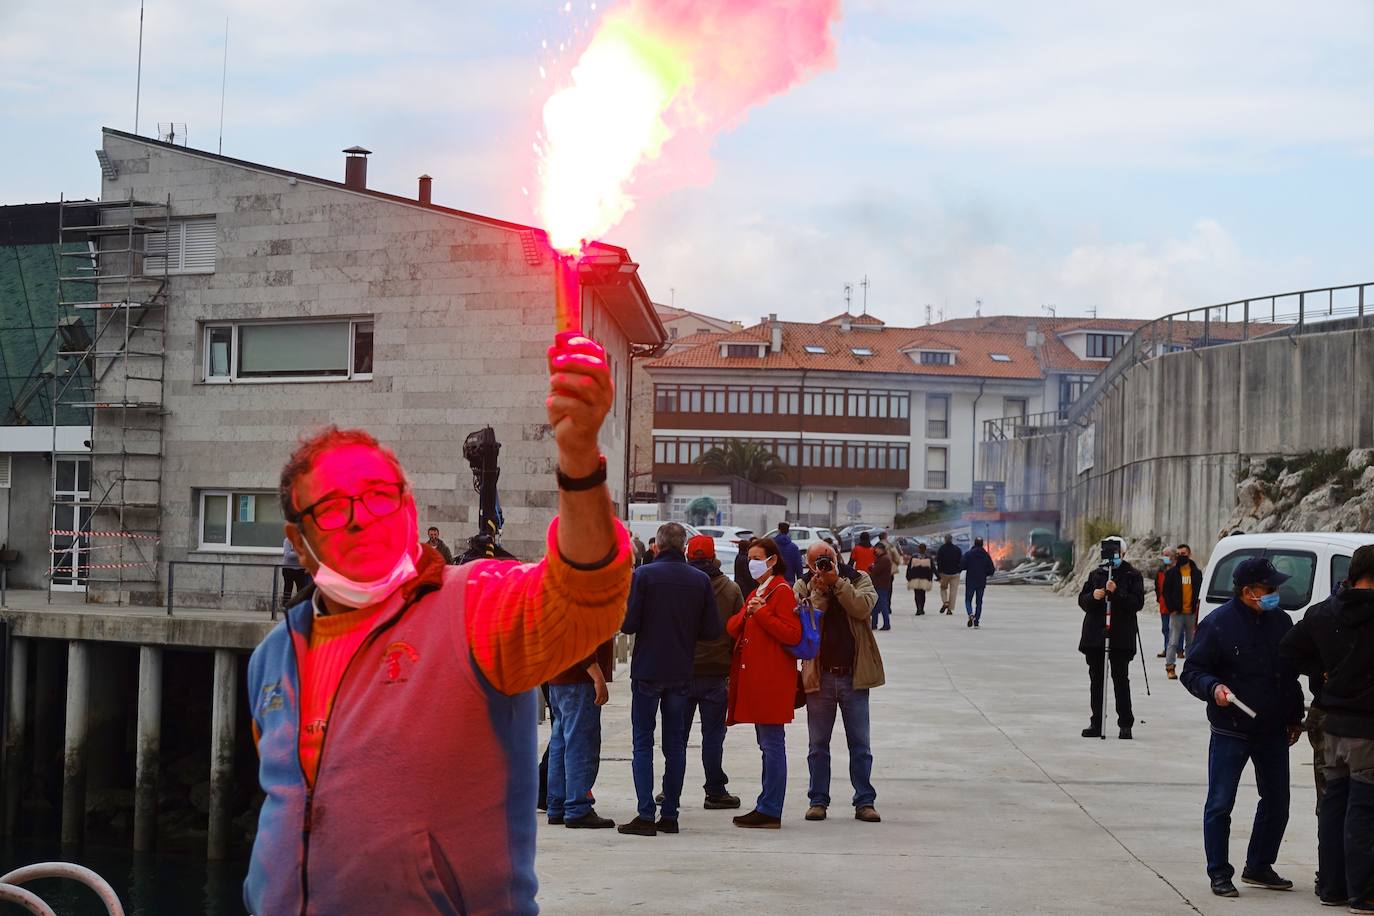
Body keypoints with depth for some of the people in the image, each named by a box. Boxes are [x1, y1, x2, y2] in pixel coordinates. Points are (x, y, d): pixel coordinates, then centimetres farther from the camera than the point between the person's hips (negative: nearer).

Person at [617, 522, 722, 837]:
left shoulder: (643, 575, -10)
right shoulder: (701, 580, 0)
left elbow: (628, 624, -13)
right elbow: (712, 630, 1)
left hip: (647, 670, -3)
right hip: (681, 672, 3)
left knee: (643, 743, 1)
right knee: (675, 745, 11)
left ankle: (646, 815, -5)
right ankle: (670, 814, 11)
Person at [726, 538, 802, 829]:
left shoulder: (781, 592, -8)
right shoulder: (756, 592, 21)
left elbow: (793, 634, -18)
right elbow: (732, 628, 15)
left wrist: (761, 613, -18)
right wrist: (746, 613, -4)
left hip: (772, 681, -10)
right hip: (754, 679, 10)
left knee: (772, 744, -8)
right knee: (768, 745, 12)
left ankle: (769, 811, -7)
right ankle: (767, 807, 16)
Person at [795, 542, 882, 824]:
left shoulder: (858, 579, 3)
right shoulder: (804, 586, 2)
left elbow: (863, 607, -17)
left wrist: (837, 581, -18)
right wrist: (819, 591, -19)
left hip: (854, 674, 0)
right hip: (819, 675, 0)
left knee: (860, 744, 5)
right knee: (818, 744, 8)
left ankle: (864, 801, 12)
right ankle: (818, 800, 17)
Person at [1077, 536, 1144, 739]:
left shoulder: (1132, 576, 1)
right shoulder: (1096, 574, 14)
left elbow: (1137, 602, -9)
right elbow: (1082, 600, 11)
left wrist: (1116, 593, -21)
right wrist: (1093, 596, -11)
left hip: (1121, 636, -4)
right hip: (1094, 635, 4)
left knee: (1121, 679, -3)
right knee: (1096, 680, 8)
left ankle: (1125, 724, 1)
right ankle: (1096, 723, 13)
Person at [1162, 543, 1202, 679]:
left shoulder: (1197, 573, 9)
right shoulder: (1171, 572, 2)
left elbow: (1200, 592, 12)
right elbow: (1166, 592, 2)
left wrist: (1197, 609, -1)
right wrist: (1171, 609, -6)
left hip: (1192, 613, 3)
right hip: (1177, 612, -3)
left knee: (1191, 642, 9)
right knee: (1174, 641, -7)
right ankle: (1170, 667, -6)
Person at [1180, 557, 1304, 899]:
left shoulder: (1280, 620, 6)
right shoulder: (1218, 624, -12)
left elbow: (1292, 673, 17)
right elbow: (1192, 671, -9)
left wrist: (1294, 717, 16)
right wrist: (1213, 688, -29)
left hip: (1273, 731, 6)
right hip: (1230, 732, -6)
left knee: (1276, 802, 13)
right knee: (1220, 805, -2)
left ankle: (1259, 867, 28)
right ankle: (1219, 873, 9)